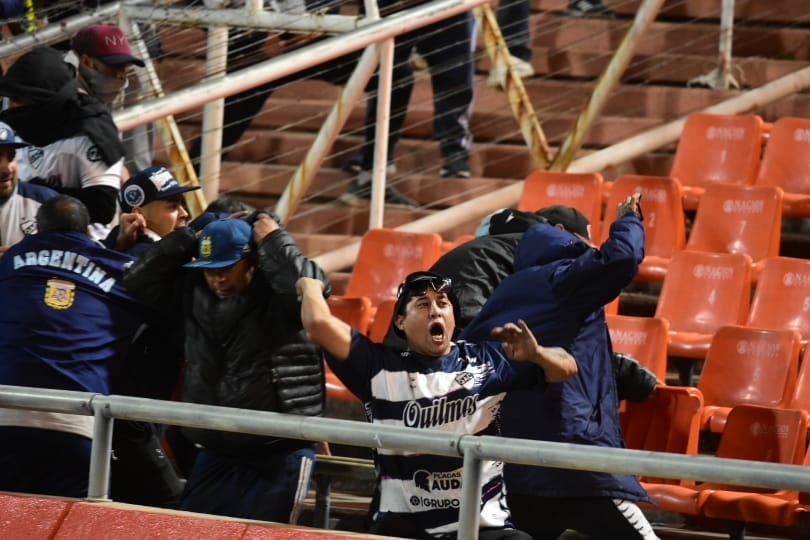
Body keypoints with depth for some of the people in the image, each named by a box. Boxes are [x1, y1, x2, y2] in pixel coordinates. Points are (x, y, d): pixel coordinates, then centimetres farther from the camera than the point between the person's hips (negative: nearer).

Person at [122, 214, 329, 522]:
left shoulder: (279, 295, -10)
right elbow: (140, 281, 5)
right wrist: (189, 238, -2)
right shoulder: (194, 292, 8)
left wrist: (273, 239, -17)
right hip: (216, 453, 7)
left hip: (279, 454, -6)